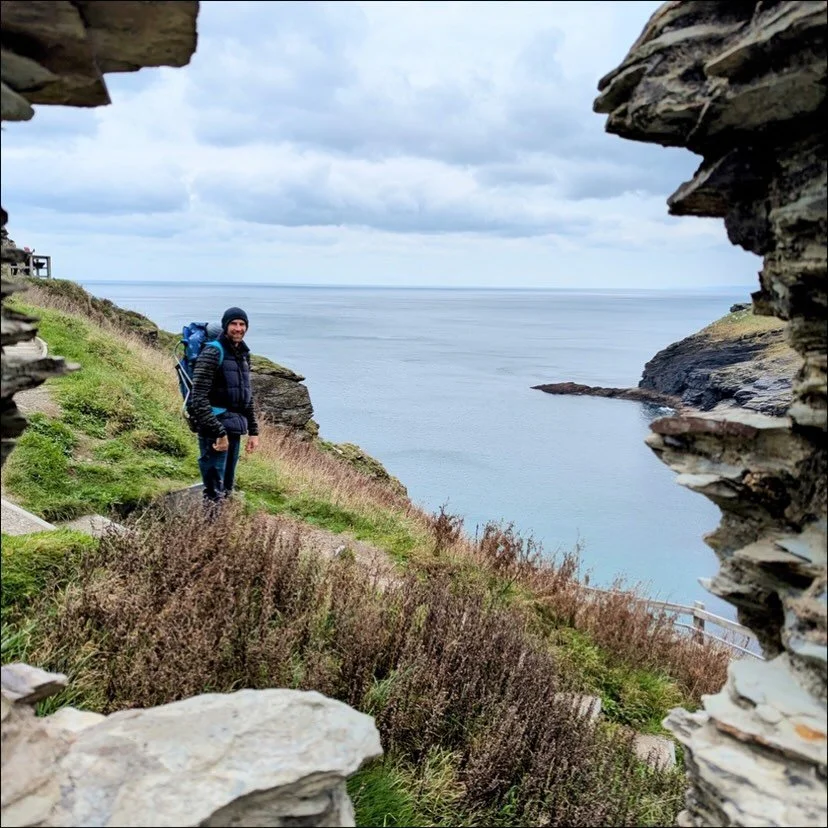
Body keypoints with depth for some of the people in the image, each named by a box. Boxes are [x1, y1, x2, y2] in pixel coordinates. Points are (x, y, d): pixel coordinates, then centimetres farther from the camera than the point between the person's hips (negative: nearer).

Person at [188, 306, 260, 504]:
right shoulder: (212, 353, -12)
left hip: (234, 429, 8)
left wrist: (253, 431, 16)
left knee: (227, 489, 15)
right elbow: (199, 399, -18)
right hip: (214, 430, -8)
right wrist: (219, 432, -22)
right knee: (214, 493, -7)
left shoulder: (243, 355, 13)